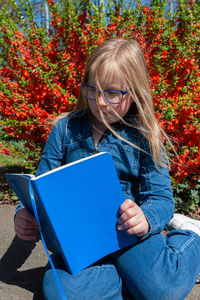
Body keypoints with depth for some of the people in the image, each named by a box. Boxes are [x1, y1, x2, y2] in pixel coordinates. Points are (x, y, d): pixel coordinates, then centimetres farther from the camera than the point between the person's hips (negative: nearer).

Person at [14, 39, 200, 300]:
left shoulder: (143, 136, -3)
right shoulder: (66, 129, 2)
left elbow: (161, 197, -6)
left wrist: (146, 219, -29)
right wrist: (25, 214, -15)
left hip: (127, 230, -1)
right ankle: (137, 272, -3)